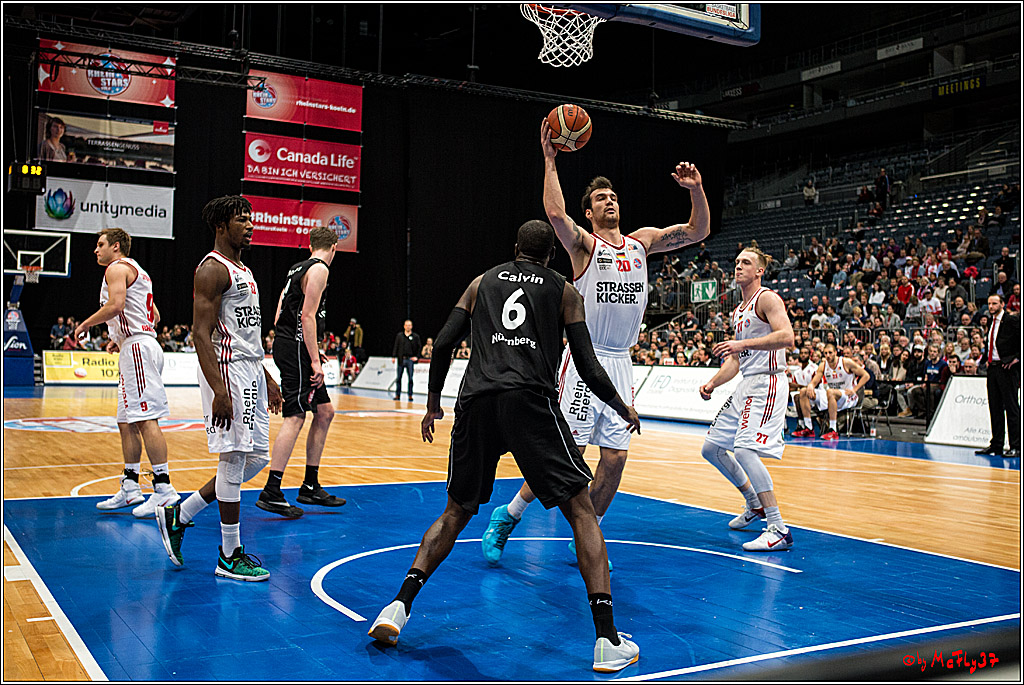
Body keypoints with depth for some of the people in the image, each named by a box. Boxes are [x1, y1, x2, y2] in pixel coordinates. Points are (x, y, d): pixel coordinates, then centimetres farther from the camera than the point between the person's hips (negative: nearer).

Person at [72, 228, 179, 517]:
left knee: (146, 419, -15)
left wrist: (85, 324, -6)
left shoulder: (117, 268, -4)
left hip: (137, 347, -11)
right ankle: (130, 488, 17)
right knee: (127, 422, 12)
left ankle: (164, 488, -18)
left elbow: (115, 305, -20)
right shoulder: (137, 271, 26)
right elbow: (155, 316, 27)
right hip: (138, 347, 11)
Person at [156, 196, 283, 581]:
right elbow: (201, 333, -19)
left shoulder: (243, 271, 19)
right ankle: (230, 556, 7)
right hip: (226, 370, -10)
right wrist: (219, 391, -26)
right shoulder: (212, 269, -11)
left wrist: (267, 379, 21)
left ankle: (179, 516, 22)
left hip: (251, 372, 10)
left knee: (256, 458, 11)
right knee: (234, 459, -4)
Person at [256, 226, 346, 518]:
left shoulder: (297, 269, 19)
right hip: (297, 350, -10)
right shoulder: (319, 269, -8)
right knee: (295, 417, -12)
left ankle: (310, 486, 17)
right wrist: (314, 359, -18)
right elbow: (307, 316, -17)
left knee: (324, 412, 12)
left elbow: (279, 319, 20)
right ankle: (271, 493, -13)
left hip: (288, 345, 10)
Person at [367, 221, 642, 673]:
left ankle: (400, 606, 8)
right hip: (529, 399, -3)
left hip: (475, 400, 3)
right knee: (581, 511, 4)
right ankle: (608, 641, -4)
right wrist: (623, 410, 26)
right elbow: (588, 369, 10)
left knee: (457, 512, 20)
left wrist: (433, 404, 26)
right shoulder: (564, 291, 18)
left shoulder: (482, 282, 25)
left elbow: (443, 344, 14)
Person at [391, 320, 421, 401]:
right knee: (398, 378, 4)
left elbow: (419, 347, 6)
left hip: (410, 359, -1)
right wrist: (394, 356, 0)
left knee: (410, 378, 0)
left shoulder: (415, 336, 4)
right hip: (401, 359, 1)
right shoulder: (399, 335, 7)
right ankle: (397, 395, 11)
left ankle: (410, 395, 6)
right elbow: (396, 346, 7)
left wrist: (417, 357, -3)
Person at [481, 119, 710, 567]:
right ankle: (507, 517, 12)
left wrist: (696, 190, -7)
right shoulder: (583, 244, -4)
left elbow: (698, 232, 9)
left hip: (620, 363, 5)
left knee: (615, 456, 4)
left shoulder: (641, 242, 13)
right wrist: (550, 160, -18)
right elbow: (555, 213, -24)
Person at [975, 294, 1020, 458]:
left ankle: (1016, 446, 0)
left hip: (1007, 368, -8)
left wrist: (1017, 358, -13)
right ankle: (996, 444, 17)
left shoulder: (1012, 320, -9)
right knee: (995, 408, 11)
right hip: (993, 367, 8)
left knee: (1012, 408, -4)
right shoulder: (992, 322, 15)